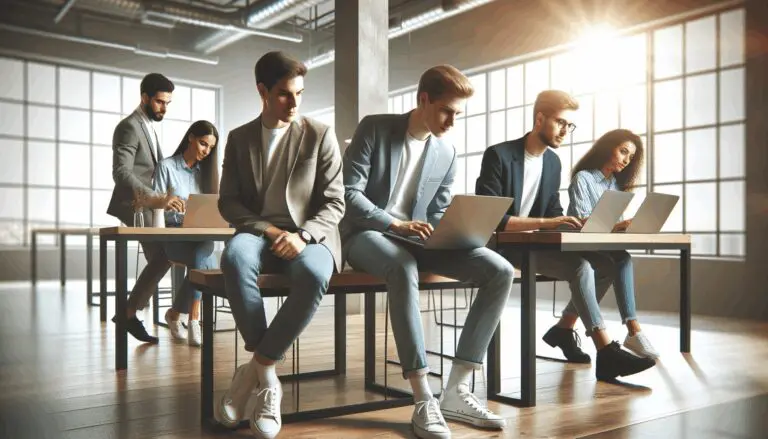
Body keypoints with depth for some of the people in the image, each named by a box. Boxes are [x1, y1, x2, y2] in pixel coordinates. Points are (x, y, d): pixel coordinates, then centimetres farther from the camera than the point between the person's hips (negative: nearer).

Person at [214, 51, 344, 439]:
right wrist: (266, 230, -11)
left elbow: (334, 203, 1)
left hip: (308, 238, -1)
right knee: (235, 255, -36)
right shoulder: (239, 138, 11)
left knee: (313, 275, -38)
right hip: (257, 234, 2)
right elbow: (228, 202, 8)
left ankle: (256, 369, -20)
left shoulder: (320, 135, 5)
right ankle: (268, 378, -26)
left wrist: (302, 235, -18)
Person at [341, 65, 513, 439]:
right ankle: (424, 401, -35)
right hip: (366, 233, -5)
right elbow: (349, 193, -13)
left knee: (500, 271, -16)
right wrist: (396, 224, -25)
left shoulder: (446, 153, 9)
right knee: (403, 268, -42)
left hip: (416, 238, 5)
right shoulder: (374, 128, -5)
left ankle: (456, 390, -15)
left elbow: (439, 213, 13)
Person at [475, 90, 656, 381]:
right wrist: (545, 222, -29)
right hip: (504, 245, -8)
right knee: (581, 267, -26)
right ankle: (606, 353, -23)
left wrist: (575, 224, -10)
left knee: (606, 266, -6)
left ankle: (564, 329, 7)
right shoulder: (499, 155, -13)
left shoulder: (553, 162, 11)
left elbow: (553, 213, 14)